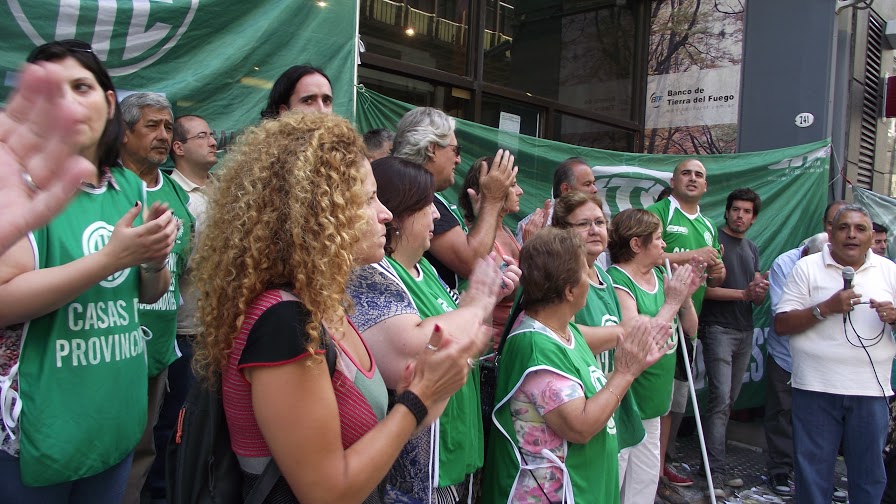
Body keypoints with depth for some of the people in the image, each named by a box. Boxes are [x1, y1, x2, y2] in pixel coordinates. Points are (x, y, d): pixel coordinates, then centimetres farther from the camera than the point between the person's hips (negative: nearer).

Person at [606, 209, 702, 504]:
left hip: (651, 401, 9)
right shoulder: (617, 281, -19)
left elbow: (689, 330, 11)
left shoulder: (659, 276, 6)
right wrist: (672, 301, -20)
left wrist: (686, 296, -7)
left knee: (646, 480, 21)